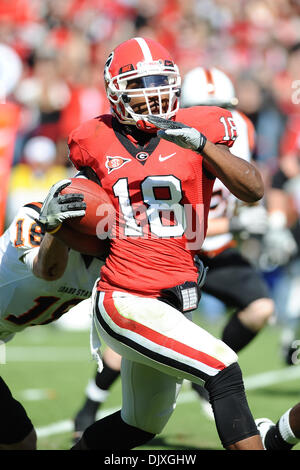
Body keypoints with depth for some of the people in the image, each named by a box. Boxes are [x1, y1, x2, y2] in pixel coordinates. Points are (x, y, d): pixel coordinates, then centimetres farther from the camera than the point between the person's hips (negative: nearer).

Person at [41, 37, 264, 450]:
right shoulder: (99, 140, 1)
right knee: (224, 371, -20)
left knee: (141, 424, 22)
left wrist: (199, 142, -22)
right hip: (126, 302, -4)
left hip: (174, 303, 4)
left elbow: (253, 191, -14)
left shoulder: (197, 129, -1)